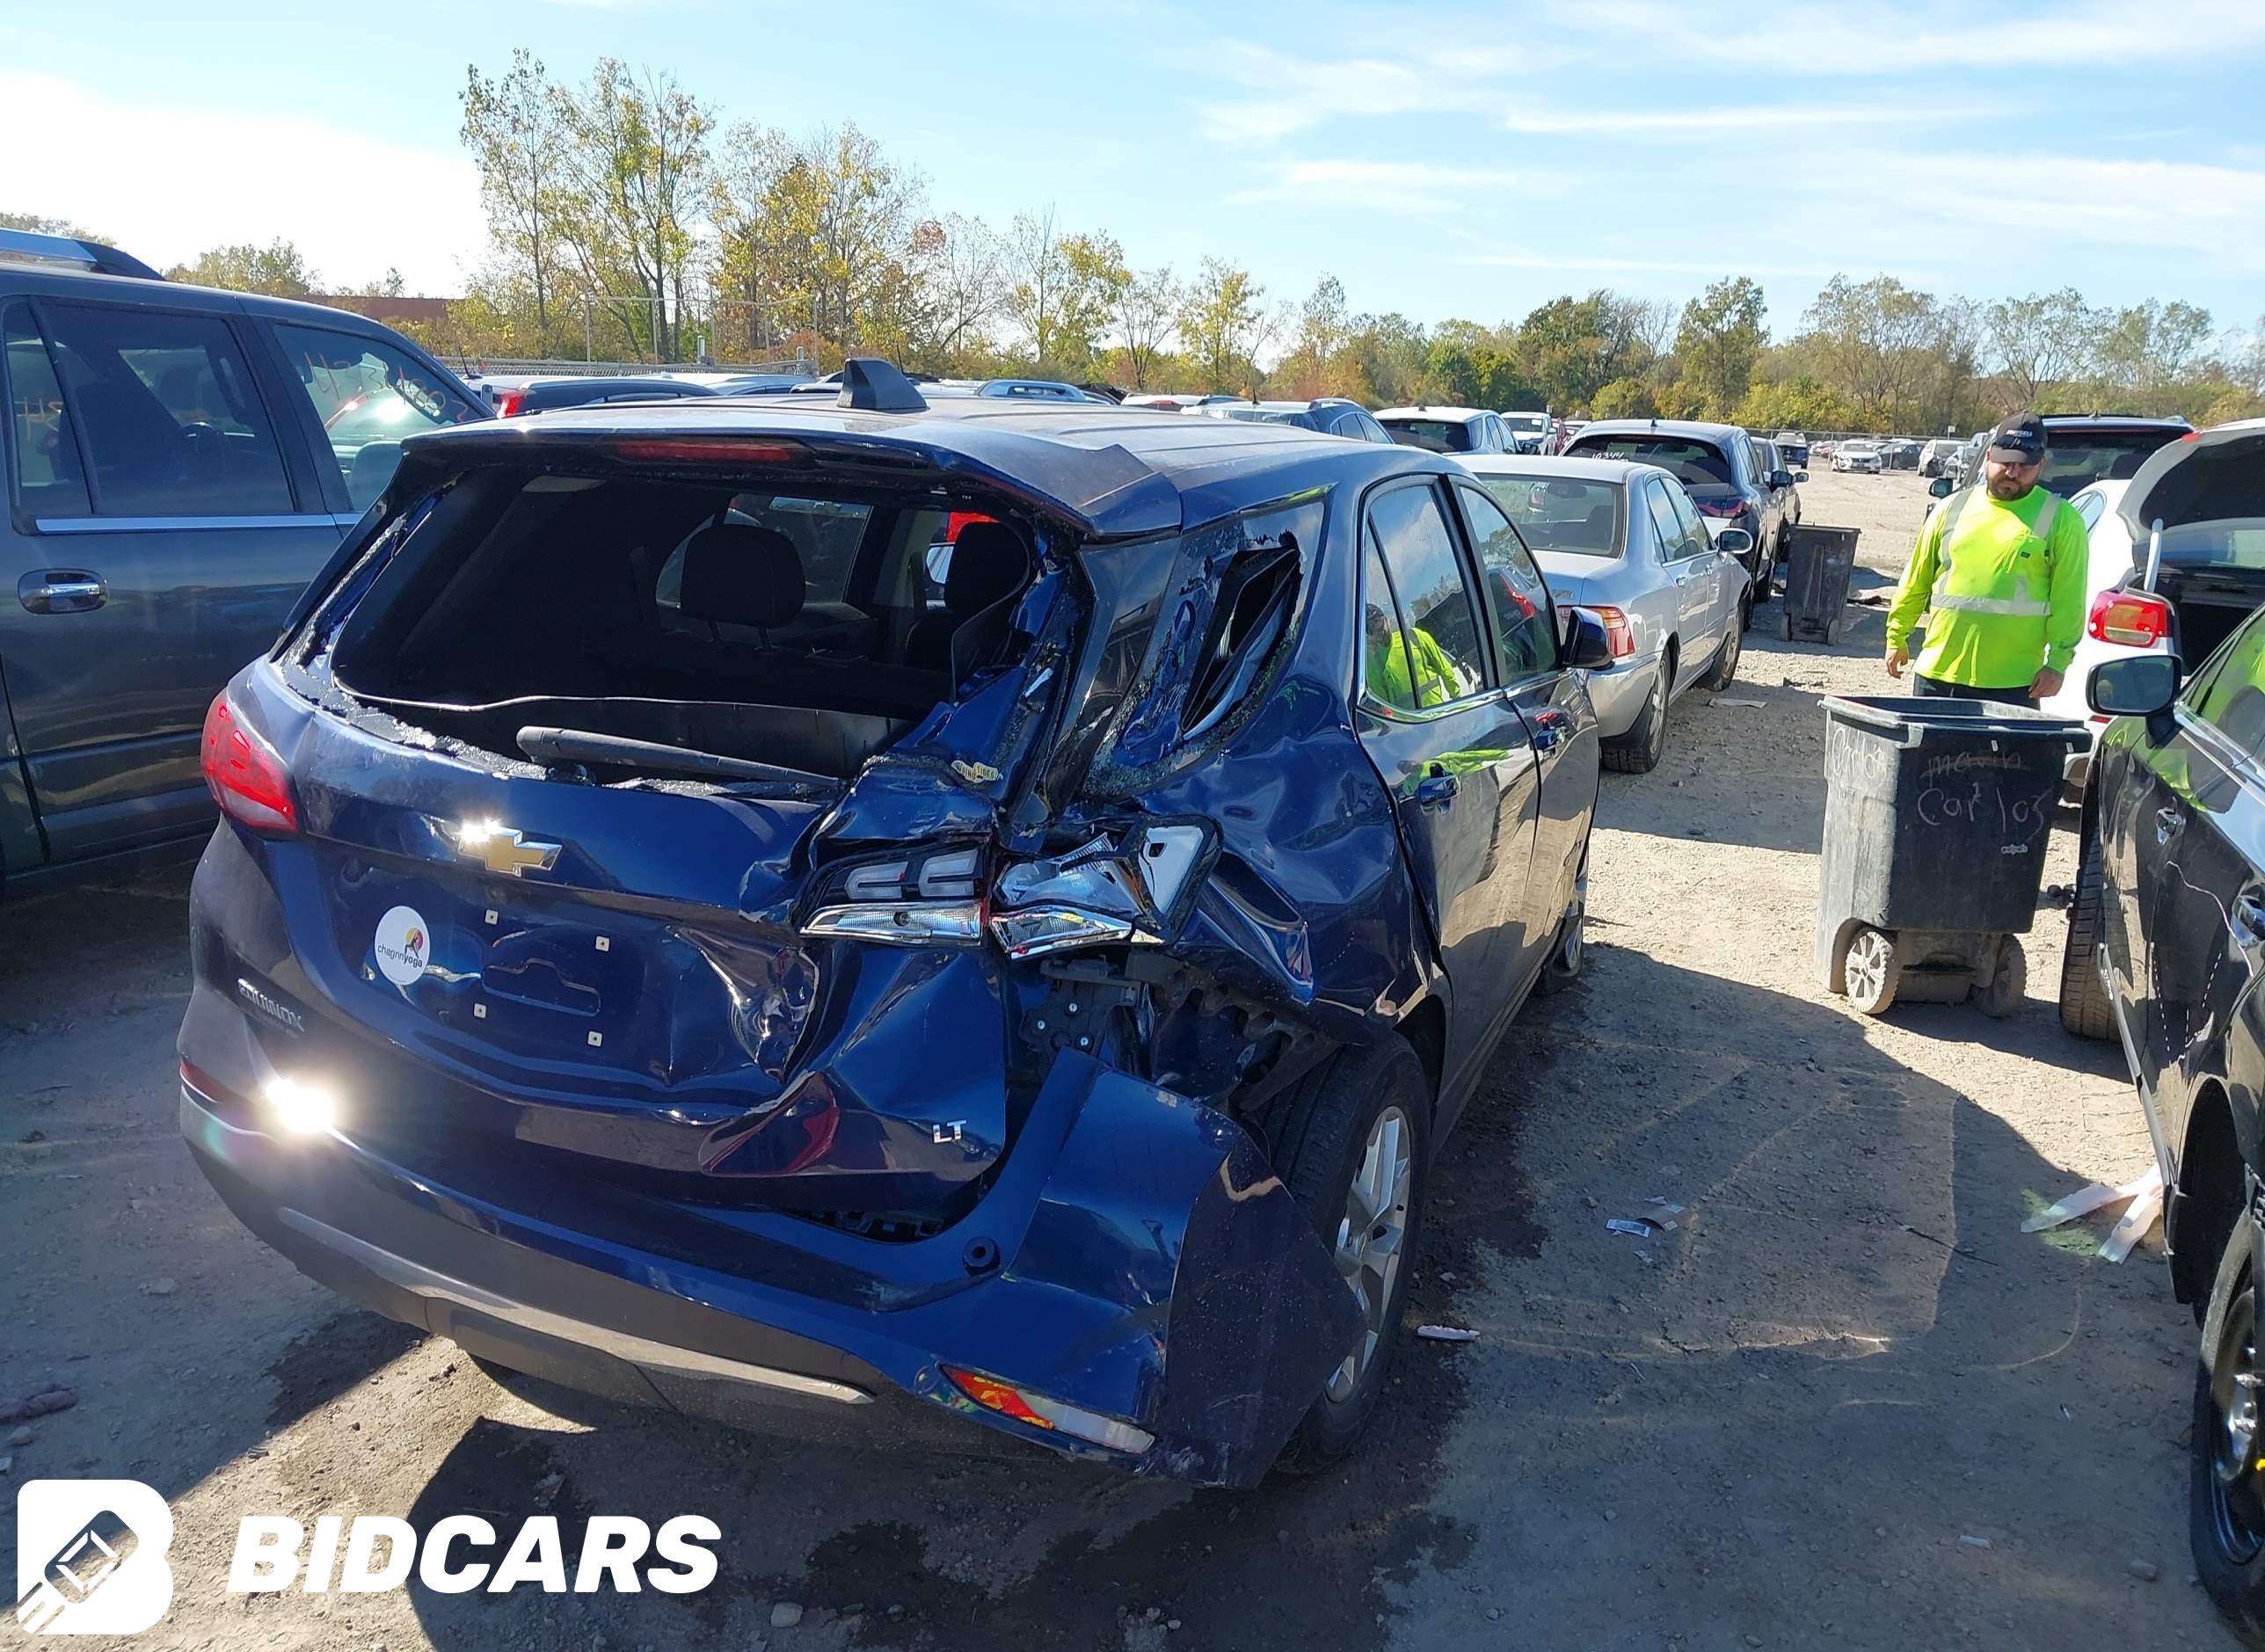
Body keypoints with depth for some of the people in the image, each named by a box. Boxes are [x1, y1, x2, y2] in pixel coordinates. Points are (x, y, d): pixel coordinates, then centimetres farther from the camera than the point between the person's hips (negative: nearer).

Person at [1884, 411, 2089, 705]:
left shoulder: (2061, 521, 1)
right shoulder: (1953, 507, 10)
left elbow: (2068, 601, -3)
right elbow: (1916, 580, 15)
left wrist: (2057, 663, -9)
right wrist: (1897, 636, 13)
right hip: (1936, 673, 4)